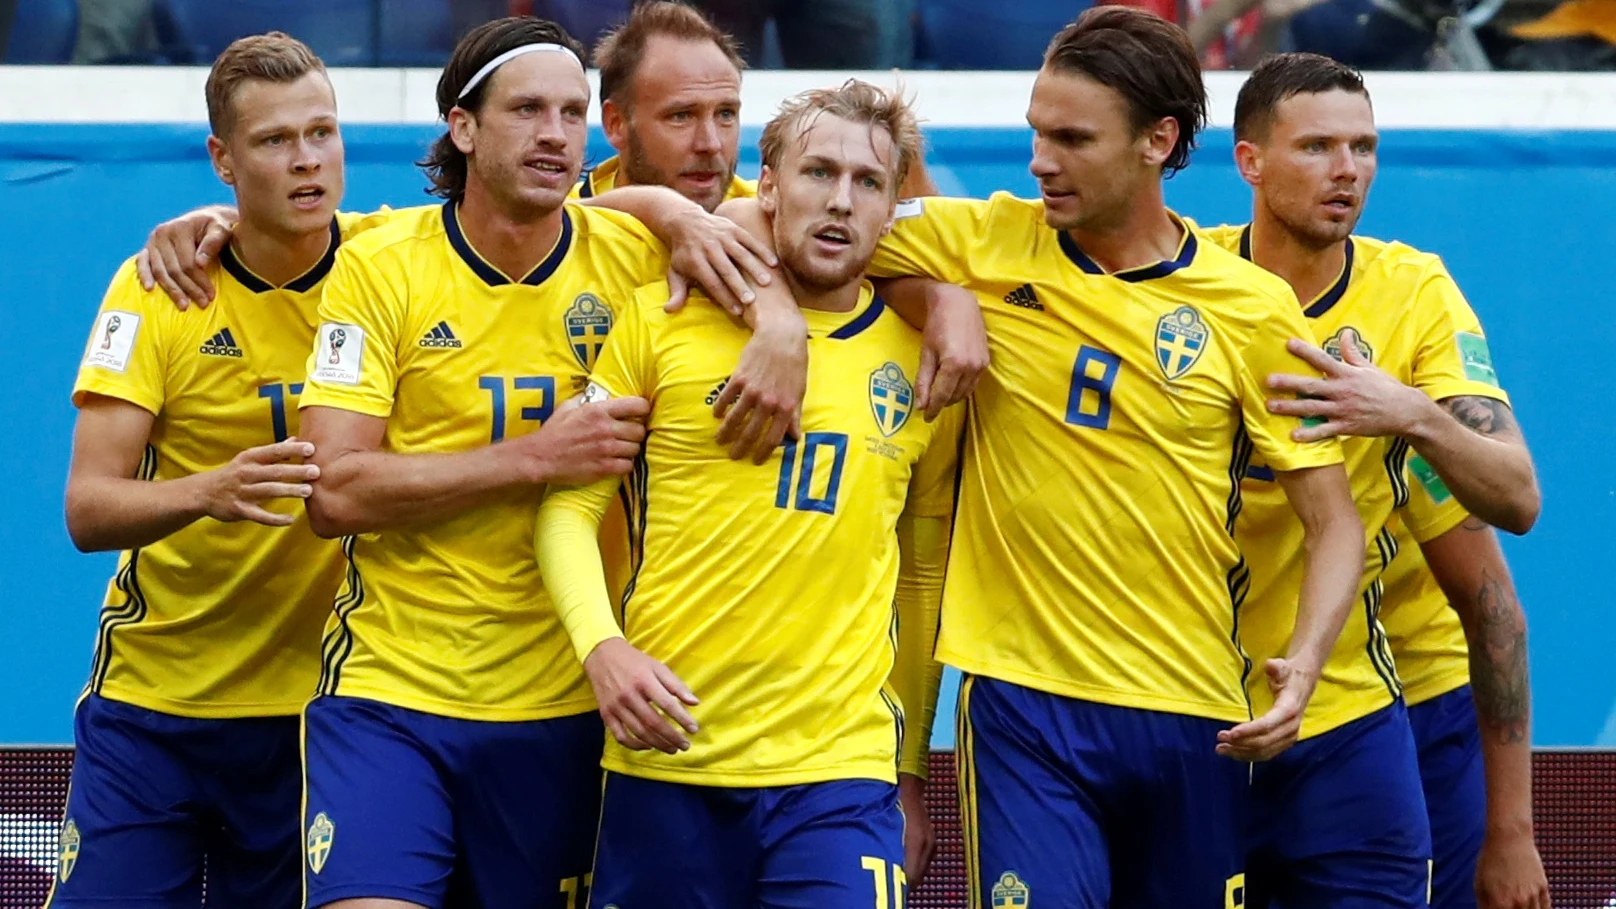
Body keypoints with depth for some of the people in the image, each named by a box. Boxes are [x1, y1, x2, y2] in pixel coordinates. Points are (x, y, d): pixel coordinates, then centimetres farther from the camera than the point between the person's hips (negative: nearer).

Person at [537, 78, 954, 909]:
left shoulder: (920, 360, 8)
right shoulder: (662, 322, 3)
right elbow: (569, 504, 4)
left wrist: (908, 765, 20)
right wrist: (600, 646, -13)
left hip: (837, 770, 0)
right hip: (663, 758, 0)